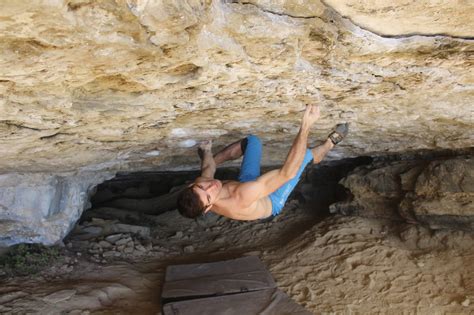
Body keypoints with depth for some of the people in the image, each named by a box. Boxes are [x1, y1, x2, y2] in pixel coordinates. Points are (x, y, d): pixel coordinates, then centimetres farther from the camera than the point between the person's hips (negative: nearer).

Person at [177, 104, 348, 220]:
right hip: (272, 203, -5)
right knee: (305, 153, -4)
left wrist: (207, 154, 18)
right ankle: (329, 143, 33)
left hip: (247, 183, 5)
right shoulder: (241, 199, -50)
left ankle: (206, 154, 36)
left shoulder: (198, 186, -31)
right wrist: (305, 126, -53)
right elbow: (287, 172, -51)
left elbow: (208, 168, -4)